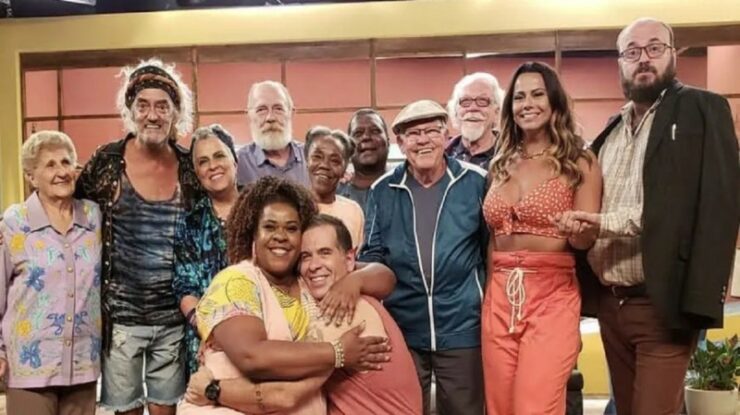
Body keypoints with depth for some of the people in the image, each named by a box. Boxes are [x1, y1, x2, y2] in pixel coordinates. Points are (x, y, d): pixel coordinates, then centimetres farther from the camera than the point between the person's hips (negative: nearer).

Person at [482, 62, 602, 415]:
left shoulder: (579, 162, 0)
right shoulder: (500, 164, 11)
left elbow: (585, 239, -4)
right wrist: (492, 290, 6)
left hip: (552, 297, -4)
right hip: (498, 299, 4)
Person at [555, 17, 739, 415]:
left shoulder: (702, 110, -3)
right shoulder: (611, 129, 15)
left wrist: (699, 300, -19)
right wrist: (586, 225, -5)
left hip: (661, 304, -6)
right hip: (608, 302, 6)